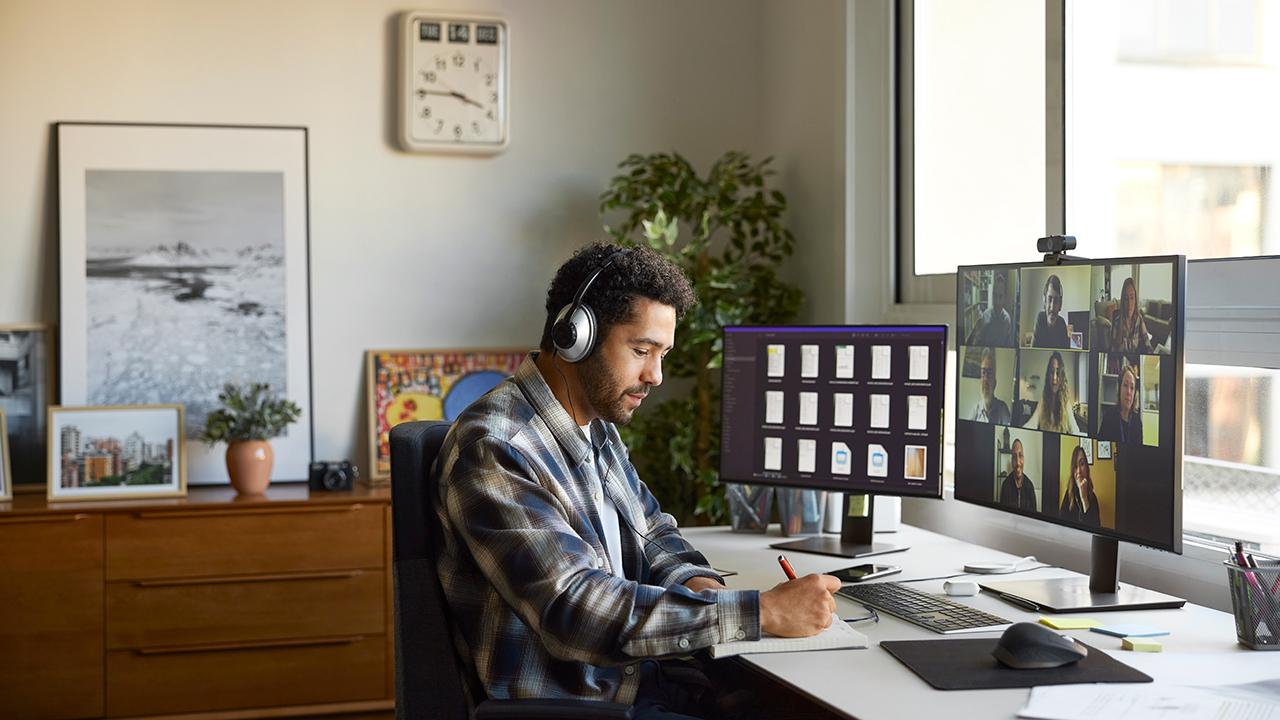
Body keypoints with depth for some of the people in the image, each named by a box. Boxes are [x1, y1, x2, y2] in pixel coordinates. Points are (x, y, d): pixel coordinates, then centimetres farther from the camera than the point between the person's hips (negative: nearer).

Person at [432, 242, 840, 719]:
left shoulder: (597, 425, 10)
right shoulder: (494, 449, -20)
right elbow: (575, 611, -28)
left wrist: (696, 582, -2)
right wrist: (762, 613, -29)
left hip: (641, 677, 8)